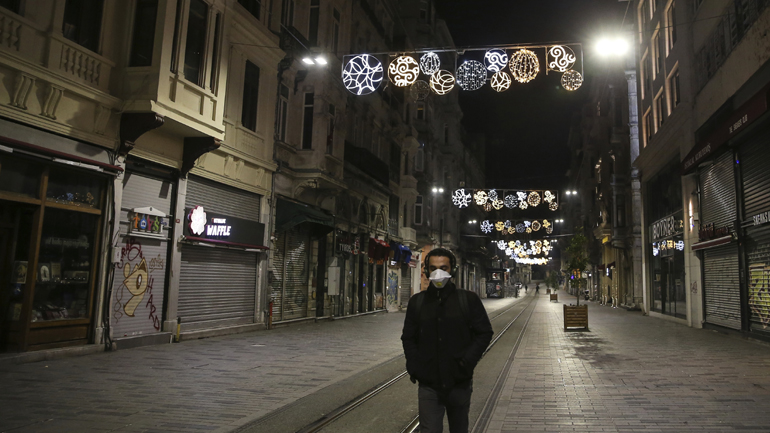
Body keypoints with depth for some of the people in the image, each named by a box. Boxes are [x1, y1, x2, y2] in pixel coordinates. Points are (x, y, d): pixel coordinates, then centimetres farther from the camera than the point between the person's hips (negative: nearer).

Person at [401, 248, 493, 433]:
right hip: (428, 385, 0)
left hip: (460, 383, 0)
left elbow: (485, 333, 1)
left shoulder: (469, 299, -2)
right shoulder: (417, 301, 4)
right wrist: (413, 366, -3)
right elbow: (408, 337, 10)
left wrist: (467, 361, -10)